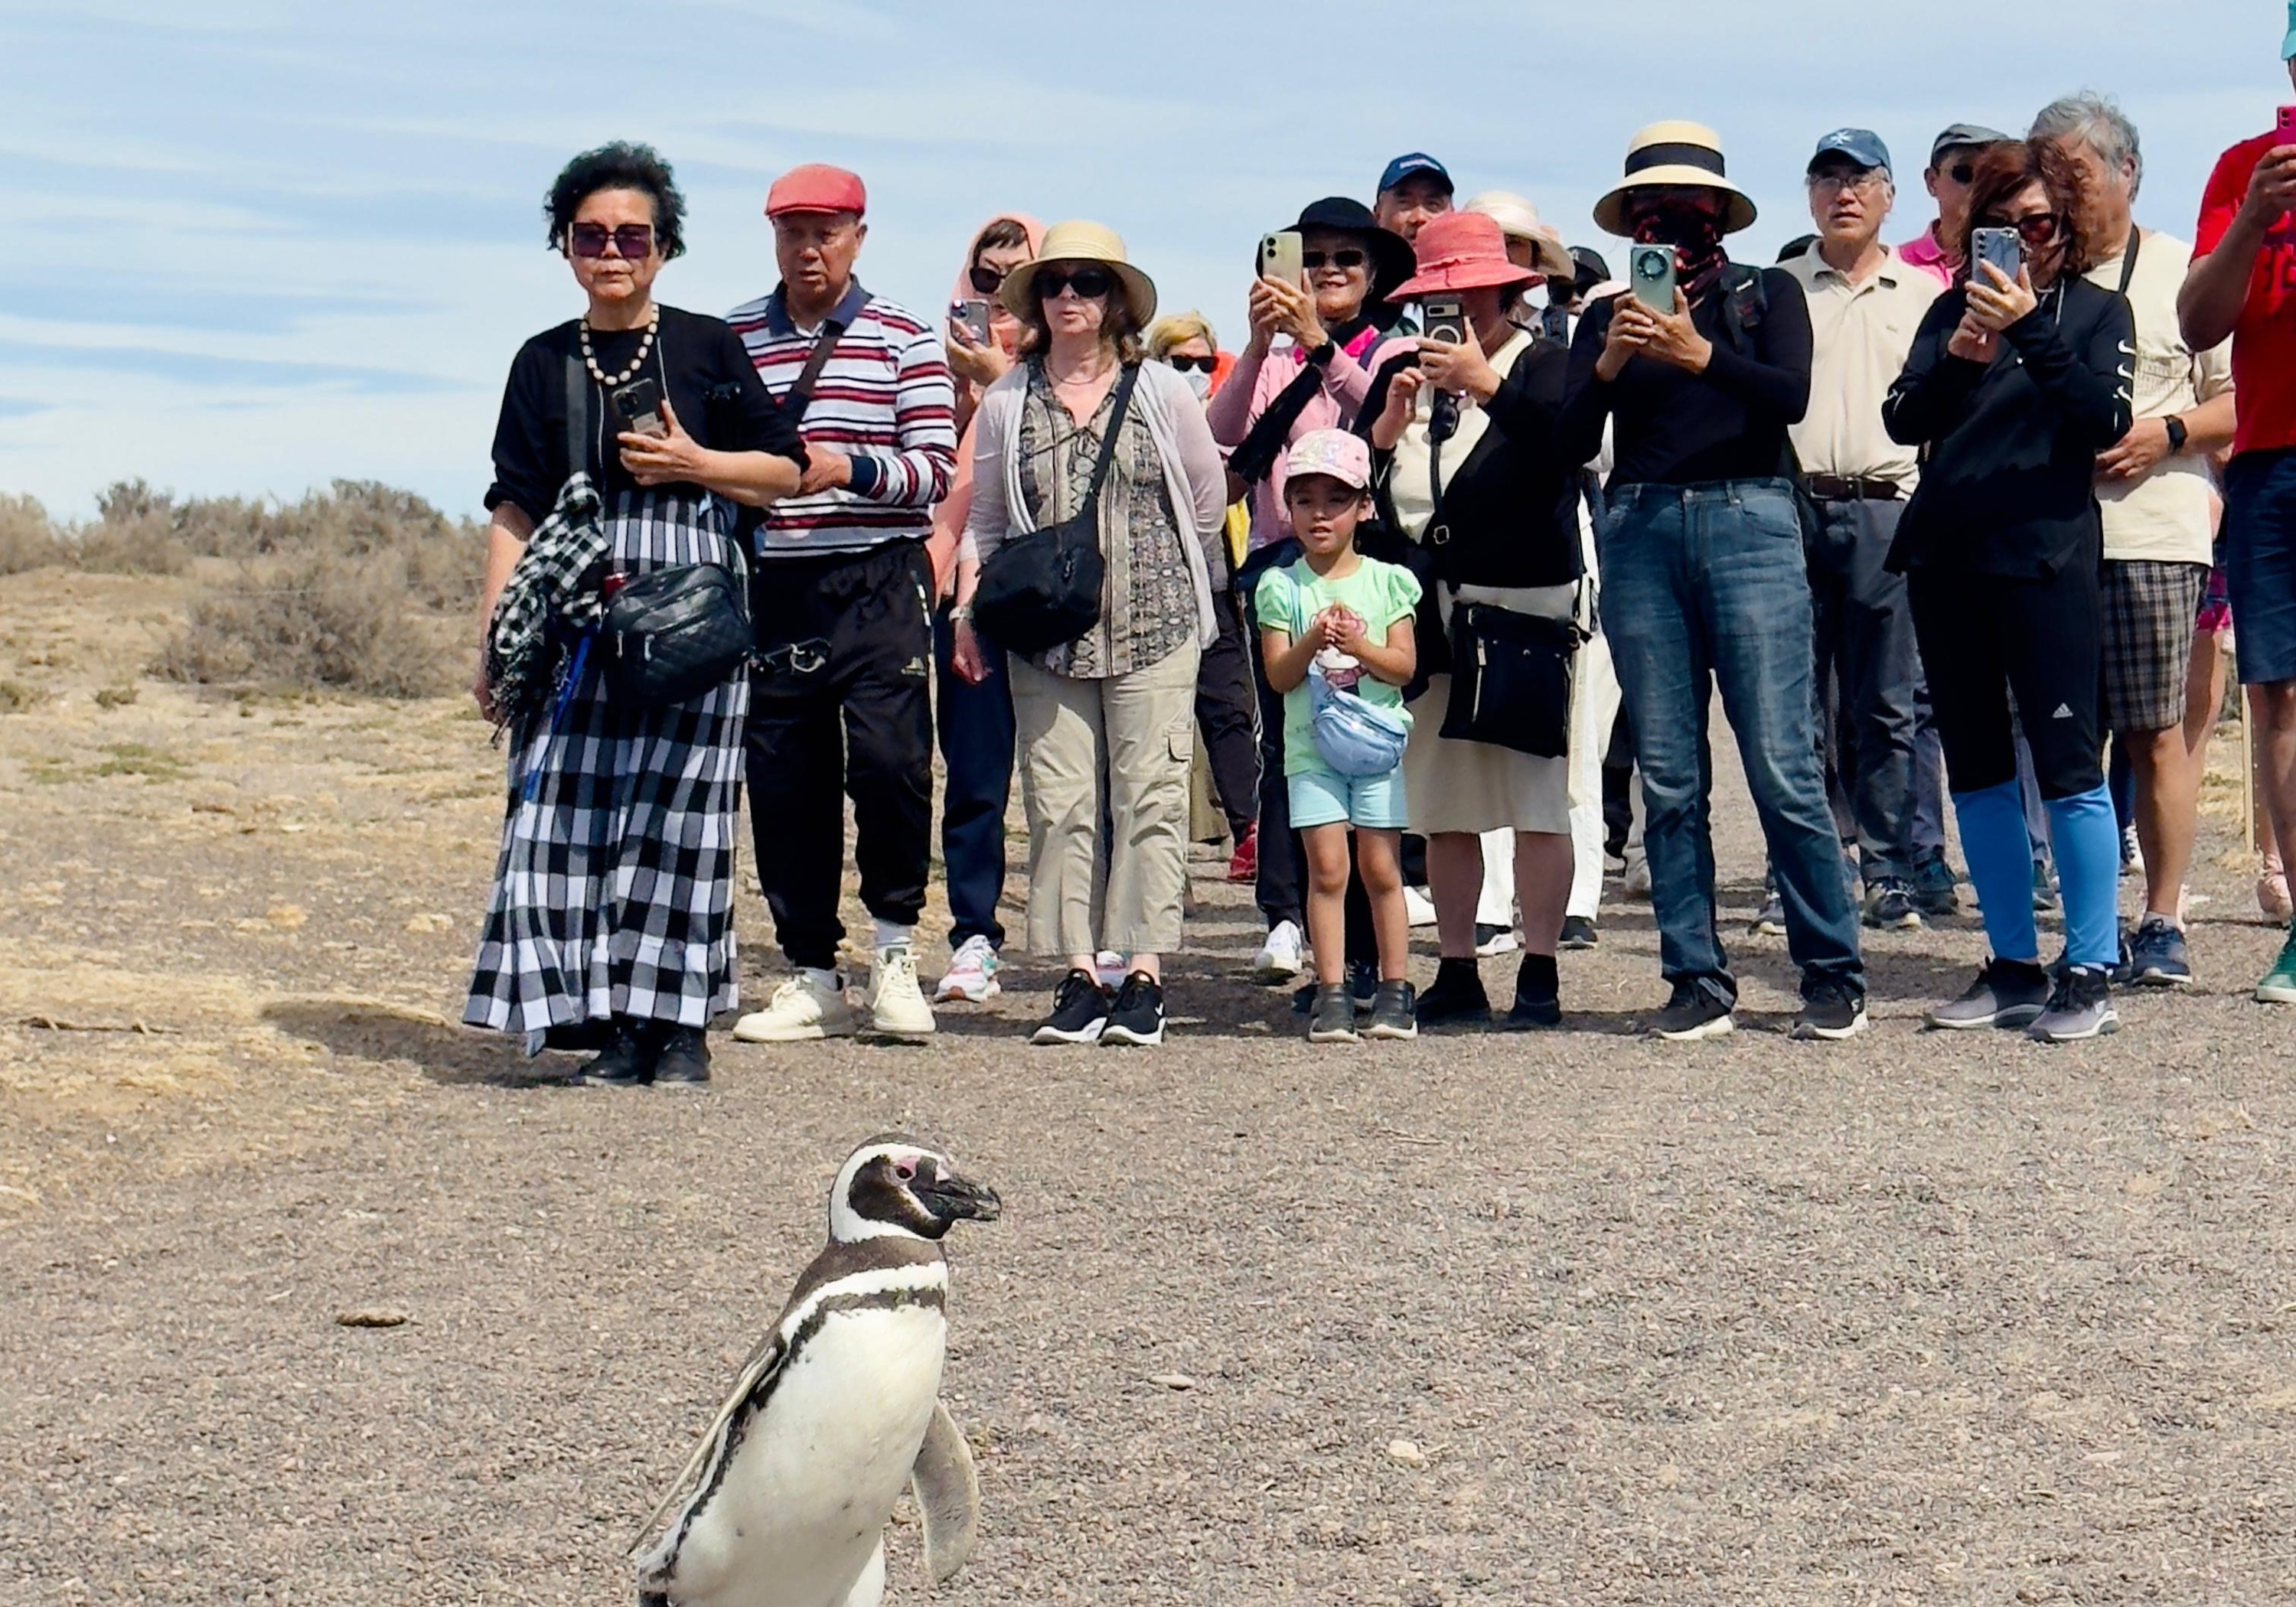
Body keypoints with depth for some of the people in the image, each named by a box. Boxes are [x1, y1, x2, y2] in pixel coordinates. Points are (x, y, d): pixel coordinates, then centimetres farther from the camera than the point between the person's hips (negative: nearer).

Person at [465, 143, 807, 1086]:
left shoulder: (706, 347, 8)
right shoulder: (545, 363, 13)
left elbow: (784, 470, 8)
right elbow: (517, 510, 10)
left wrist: (693, 462, -8)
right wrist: (494, 633, 3)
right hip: (575, 617, 2)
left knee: (680, 811, -4)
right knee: (569, 813, -6)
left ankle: (679, 1018, 3)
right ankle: (613, 1020, 1)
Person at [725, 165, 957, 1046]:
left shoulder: (903, 337, 3)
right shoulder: (733, 338, 11)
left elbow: (936, 469, -4)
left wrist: (849, 465, -19)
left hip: (878, 585, -3)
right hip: (771, 585, 3)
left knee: (888, 759, -15)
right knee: (784, 783, 4)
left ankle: (895, 952, 6)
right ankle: (812, 976, 16)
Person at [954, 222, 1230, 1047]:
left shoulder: (1163, 391, 3)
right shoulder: (1006, 401, 9)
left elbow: (1209, 500, 13)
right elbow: (983, 521, 15)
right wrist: (967, 610, 4)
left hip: (1153, 632, -2)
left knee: (1150, 799, -3)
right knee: (1060, 804, 0)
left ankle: (1143, 974, 0)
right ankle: (1079, 977, 4)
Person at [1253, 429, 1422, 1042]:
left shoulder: (1387, 581, 5)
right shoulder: (1281, 587, 3)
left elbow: (1405, 666, -1)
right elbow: (1278, 676, -2)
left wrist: (1359, 645, -17)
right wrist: (1311, 644, -19)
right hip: (1311, 746, 0)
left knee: (1381, 867, 2)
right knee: (1327, 867, -5)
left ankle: (1394, 989, 9)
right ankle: (1331, 992, -1)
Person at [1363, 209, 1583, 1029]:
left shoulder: (1544, 366, 5)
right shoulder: (1401, 373, 18)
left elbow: (1573, 441, -16)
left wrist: (1489, 385, -22)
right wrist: (1386, 427, -6)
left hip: (1522, 606, -4)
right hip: (1423, 613, 4)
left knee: (1534, 793, -6)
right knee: (1441, 803, 5)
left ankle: (1539, 976, -1)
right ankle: (1456, 974, 12)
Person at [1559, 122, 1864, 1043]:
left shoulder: (1768, 294, 12)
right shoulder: (1606, 316, 17)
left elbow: (1792, 395, -7)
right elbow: (1572, 442, 5)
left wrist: (1698, 354, -21)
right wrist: (1609, 365, -13)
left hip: (1749, 523, -3)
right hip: (1641, 530, 3)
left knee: (1783, 767, -8)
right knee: (1667, 778, 1)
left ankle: (1834, 976, 0)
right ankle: (1697, 981, 7)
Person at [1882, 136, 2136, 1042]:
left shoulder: (2095, 311, 5)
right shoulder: (1954, 309, 13)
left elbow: (2105, 420, -10)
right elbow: (1902, 421, 3)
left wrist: (2031, 331, -19)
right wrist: (1956, 361, -16)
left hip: (2044, 553, -4)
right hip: (1943, 555, 4)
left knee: (2066, 763, -8)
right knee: (1975, 766, 8)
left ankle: (2090, 974, -2)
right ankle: (2013, 969, 16)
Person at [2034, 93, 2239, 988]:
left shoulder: (2182, 271, 6)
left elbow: (2242, 399, 5)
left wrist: (2169, 431, -11)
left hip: (2150, 535, -3)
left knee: (2155, 737, -1)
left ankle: (2163, 923, 7)